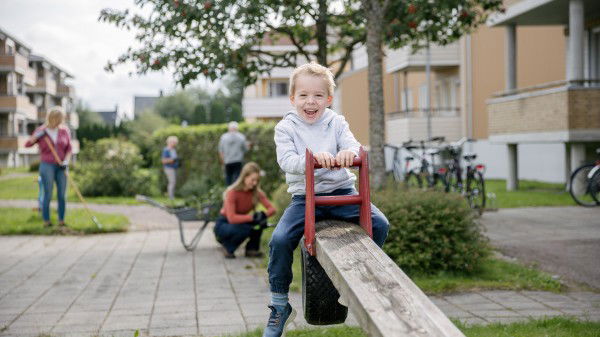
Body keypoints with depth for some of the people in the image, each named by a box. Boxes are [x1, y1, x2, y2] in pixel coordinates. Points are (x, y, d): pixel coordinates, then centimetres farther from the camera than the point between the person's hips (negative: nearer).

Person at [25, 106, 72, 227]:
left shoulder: (64, 131, 6)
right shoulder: (41, 130, 0)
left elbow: (69, 148, 7)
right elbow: (27, 144, -6)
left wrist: (66, 161, -8)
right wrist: (38, 135, -19)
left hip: (61, 167, 3)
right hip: (47, 166, -3)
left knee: (62, 195, 1)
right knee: (48, 195, -5)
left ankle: (61, 221, 7)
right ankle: (46, 221, 1)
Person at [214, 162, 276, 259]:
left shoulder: (257, 192, -10)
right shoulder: (232, 192, -26)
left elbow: (272, 209, -15)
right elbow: (231, 218, -34)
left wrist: (264, 214, -37)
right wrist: (252, 216, -40)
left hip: (241, 221, 5)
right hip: (223, 224, -5)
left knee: (261, 222, -22)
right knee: (244, 228, -35)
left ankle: (251, 249, -2)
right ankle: (228, 249, -7)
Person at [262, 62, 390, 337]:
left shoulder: (336, 123, 4)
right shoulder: (285, 128, -1)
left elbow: (353, 146, -11)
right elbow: (286, 160, -16)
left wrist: (349, 153, -37)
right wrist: (310, 159, -36)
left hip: (341, 191, 2)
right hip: (304, 197, -2)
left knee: (380, 224, -16)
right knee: (280, 240, -22)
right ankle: (280, 307, -4)